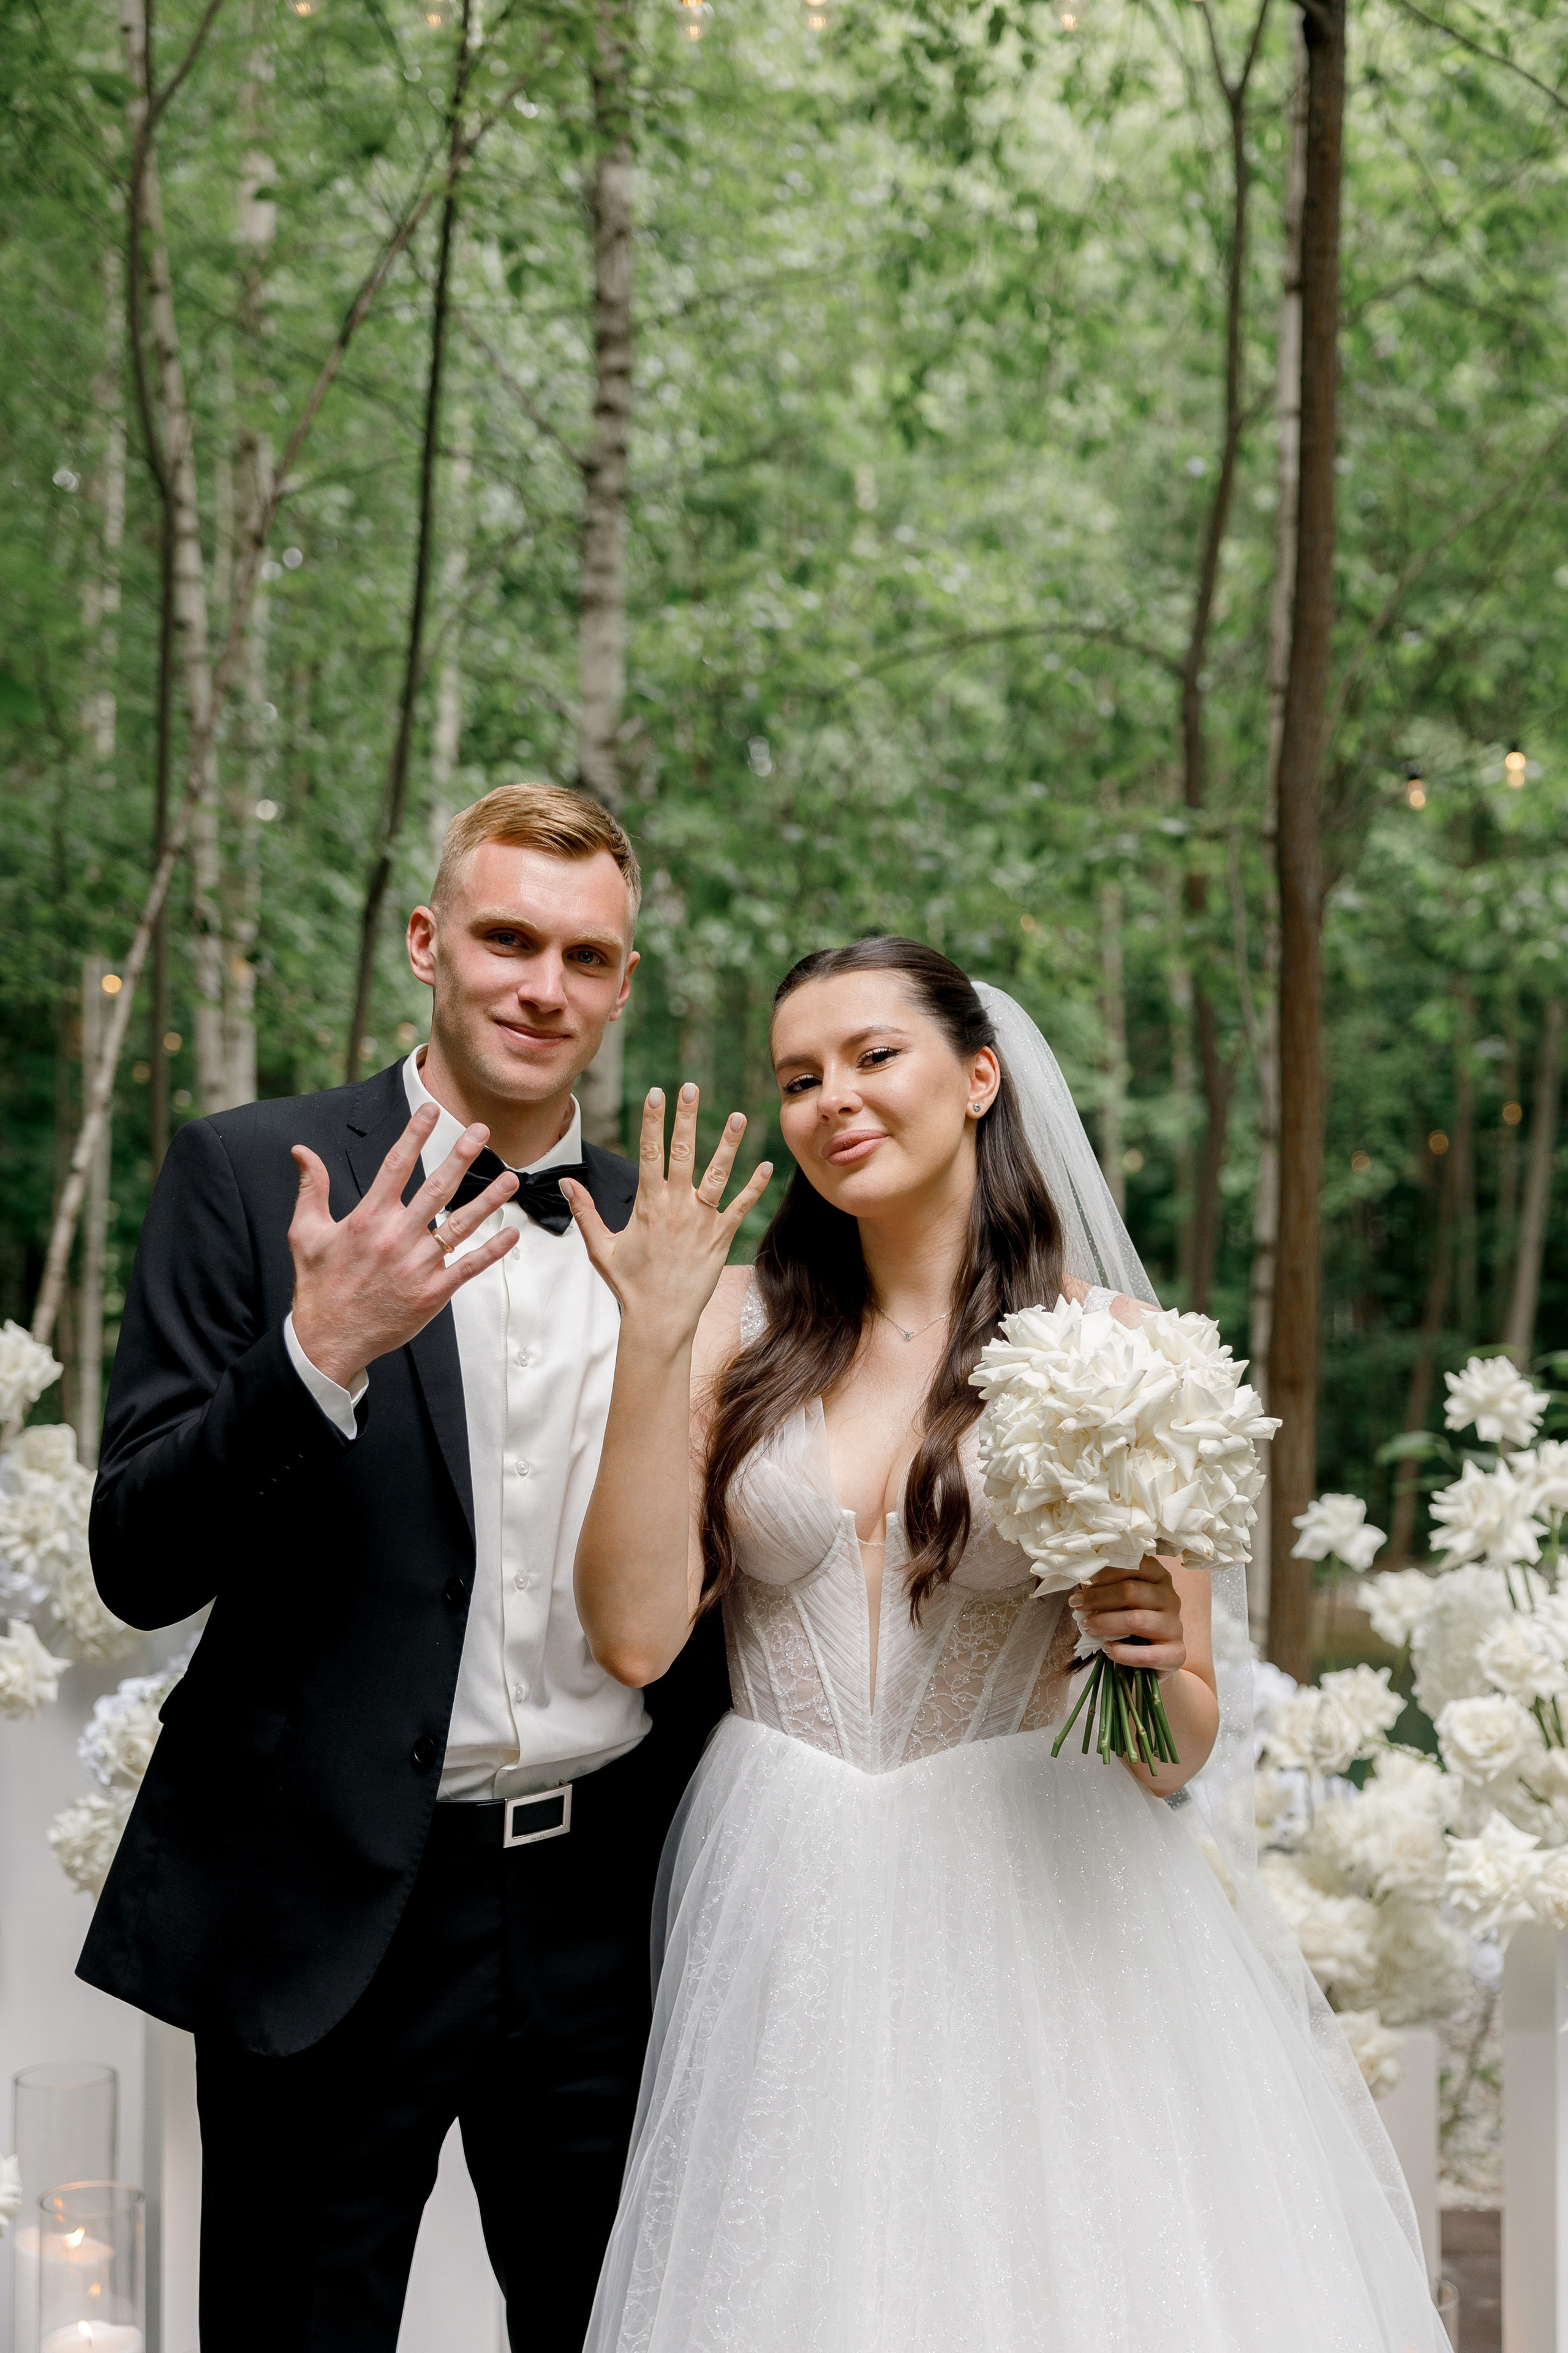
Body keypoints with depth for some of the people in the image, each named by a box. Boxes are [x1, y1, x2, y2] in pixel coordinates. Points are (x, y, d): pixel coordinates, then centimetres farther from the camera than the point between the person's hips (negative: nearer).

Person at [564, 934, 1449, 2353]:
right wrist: (654, 1341, -10)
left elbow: (1181, 1750, 5)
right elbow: (638, 1634, -7)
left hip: (1039, 1915, -1)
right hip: (785, 1921, 1)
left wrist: (1154, 1658, -17)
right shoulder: (743, 1325, 4)